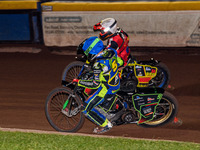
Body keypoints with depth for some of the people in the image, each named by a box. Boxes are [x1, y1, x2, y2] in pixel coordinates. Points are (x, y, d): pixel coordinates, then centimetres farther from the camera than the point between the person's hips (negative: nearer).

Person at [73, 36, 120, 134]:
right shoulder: (110, 52, -6)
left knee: (86, 108, -1)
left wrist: (79, 82, -17)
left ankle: (105, 125, 7)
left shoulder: (98, 65, -30)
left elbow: (95, 84, -27)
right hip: (116, 85, 9)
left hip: (106, 90, -8)